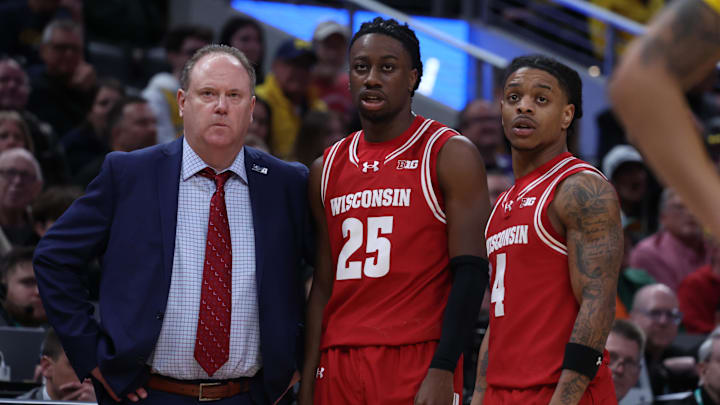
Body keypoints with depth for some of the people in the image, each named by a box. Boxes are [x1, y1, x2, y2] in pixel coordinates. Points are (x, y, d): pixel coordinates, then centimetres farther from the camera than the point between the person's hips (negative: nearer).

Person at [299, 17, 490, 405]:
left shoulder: (450, 155, -1)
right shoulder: (327, 169, 14)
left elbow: (470, 274, -8)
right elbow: (323, 286, 15)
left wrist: (442, 372, -17)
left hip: (418, 365, -5)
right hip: (339, 367, 5)